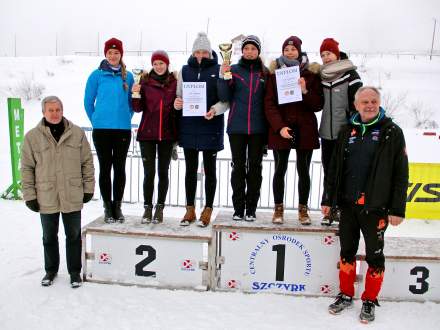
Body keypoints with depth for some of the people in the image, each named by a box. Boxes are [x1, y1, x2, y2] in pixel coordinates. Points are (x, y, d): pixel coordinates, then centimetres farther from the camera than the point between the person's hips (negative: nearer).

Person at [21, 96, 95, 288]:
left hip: (73, 197, 0)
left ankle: (74, 271, 28)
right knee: (49, 237, 17)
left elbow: (87, 163, 3)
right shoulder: (32, 137, -3)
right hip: (46, 198, 1)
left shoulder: (77, 133, -2)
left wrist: (88, 188, 1)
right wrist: (29, 195, -2)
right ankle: (51, 270, 36)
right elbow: (27, 169, 0)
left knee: (74, 236, 11)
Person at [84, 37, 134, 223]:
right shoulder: (97, 75, 1)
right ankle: (107, 207, 14)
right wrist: (96, 121, 6)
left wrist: (126, 119, 8)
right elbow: (88, 101, 7)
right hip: (101, 129, -1)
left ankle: (117, 206, 18)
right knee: (105, 168, 4)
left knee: (119, 168, 6)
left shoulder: (128, 76, 6)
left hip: (123, 129, 2)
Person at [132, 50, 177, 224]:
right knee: (149, 172, 0)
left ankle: (160, 208, 17)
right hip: (147, 132, 0)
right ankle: (147, 207, 13)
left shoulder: (174, 82, 4)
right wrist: (136, 94, -16)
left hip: (166, 133, 1)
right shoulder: (145, 81, 3)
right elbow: (138, 108, 1)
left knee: (163, 172, 6)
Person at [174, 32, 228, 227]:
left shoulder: (218, 70, 1)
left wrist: (215, 109, -23)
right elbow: (179, 95, 12)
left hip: (210, 127, -3)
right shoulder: (185, 70, 10)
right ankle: (190, 210, 20)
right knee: (190, 169, 9)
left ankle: (208, 210, 17)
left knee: (209, 169, 6)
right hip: (188, 127, 3)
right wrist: (177, 103, -11)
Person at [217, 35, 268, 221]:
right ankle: (238, 208, 11)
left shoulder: (265, 72, 7)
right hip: (237, 127, 0)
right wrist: (223, 77, -14)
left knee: (255, 167, 5)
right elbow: (224, 97, -2)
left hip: (258, 127, 1)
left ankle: (251, 209, 13)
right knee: (238, 166, 4)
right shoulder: (233, 70, 5)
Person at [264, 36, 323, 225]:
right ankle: (278, 209, 17)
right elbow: (269, 104, -4)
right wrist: (279, 127, -15)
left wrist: (306, 91, -16)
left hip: (305, 129, 1)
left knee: (303, 170, 7)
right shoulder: (274, 73, 4)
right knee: (280, 170, 5)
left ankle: (303, 209, 19)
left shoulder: (311, 74, 5)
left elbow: (318, 105, 1)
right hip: (280, 129, -1)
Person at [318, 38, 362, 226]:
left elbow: (357, 104, -7)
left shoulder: (350, 75, -3)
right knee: (328, 172, 9)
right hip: (326, 133, 5)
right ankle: (330, 209, 18)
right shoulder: (321, 76, 12)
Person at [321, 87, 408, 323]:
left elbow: (401, 173, -7)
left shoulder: (392, 132, -4)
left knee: (374, 255, 9)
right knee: (347, 251, 14)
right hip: (347, 205, 4)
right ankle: (346, 295, 30)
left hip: (375, 207, -4)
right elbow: (334, 168, 12)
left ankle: (369, 301, 25)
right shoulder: (347, 131, 8)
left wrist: (397, 209, -11)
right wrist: (328, 199, 10)